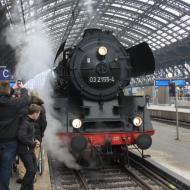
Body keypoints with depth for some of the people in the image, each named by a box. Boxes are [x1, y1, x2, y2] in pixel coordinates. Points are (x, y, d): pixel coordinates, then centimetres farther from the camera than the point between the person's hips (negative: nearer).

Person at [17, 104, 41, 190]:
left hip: (30, 150, 10)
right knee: (31, 171, -9)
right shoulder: (25, 122, -21)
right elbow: (21, 137, -30)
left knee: (34, 169, 15)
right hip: (24, 150, -10)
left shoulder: (31, 122, 8)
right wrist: (33, 144, -20)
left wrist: (34, 140, 3)